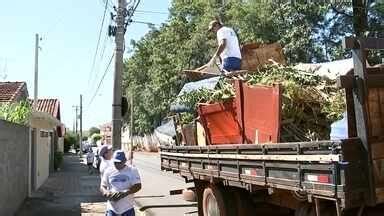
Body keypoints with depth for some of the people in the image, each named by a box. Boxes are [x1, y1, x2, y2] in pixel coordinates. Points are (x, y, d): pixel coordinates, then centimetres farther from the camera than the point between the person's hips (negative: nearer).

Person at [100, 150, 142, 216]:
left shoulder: (132, 170, -3)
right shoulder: (109, 171, 4)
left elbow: (138, 186, -10)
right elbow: (102, 186, 7)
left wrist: (124, 193, -25)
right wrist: (106, 192, -18)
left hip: (127, 207, -1)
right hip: (112, 207, 1)